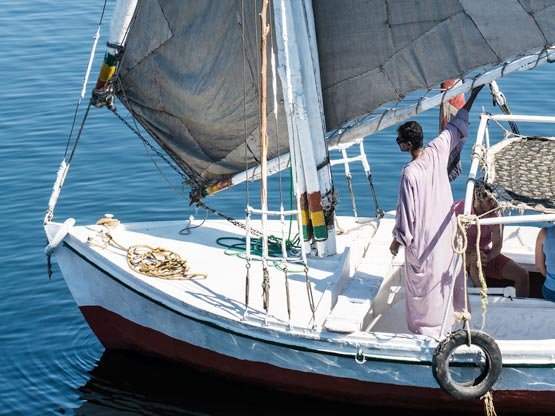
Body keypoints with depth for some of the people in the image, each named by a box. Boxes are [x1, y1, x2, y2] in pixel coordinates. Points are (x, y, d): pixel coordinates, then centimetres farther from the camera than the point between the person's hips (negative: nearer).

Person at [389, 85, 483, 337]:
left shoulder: (410, 173, -28)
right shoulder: (437, 151, -12)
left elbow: (406, 211, -20)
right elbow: (456, 126, 5)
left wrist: (398, 240, -6)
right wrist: (473, 96, 17)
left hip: (422, 239, -7)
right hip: (444, 229, 7)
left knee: (423, 283, 9)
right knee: (445, 274, 24)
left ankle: (426, 329, 20)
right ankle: (449, 316, 42)